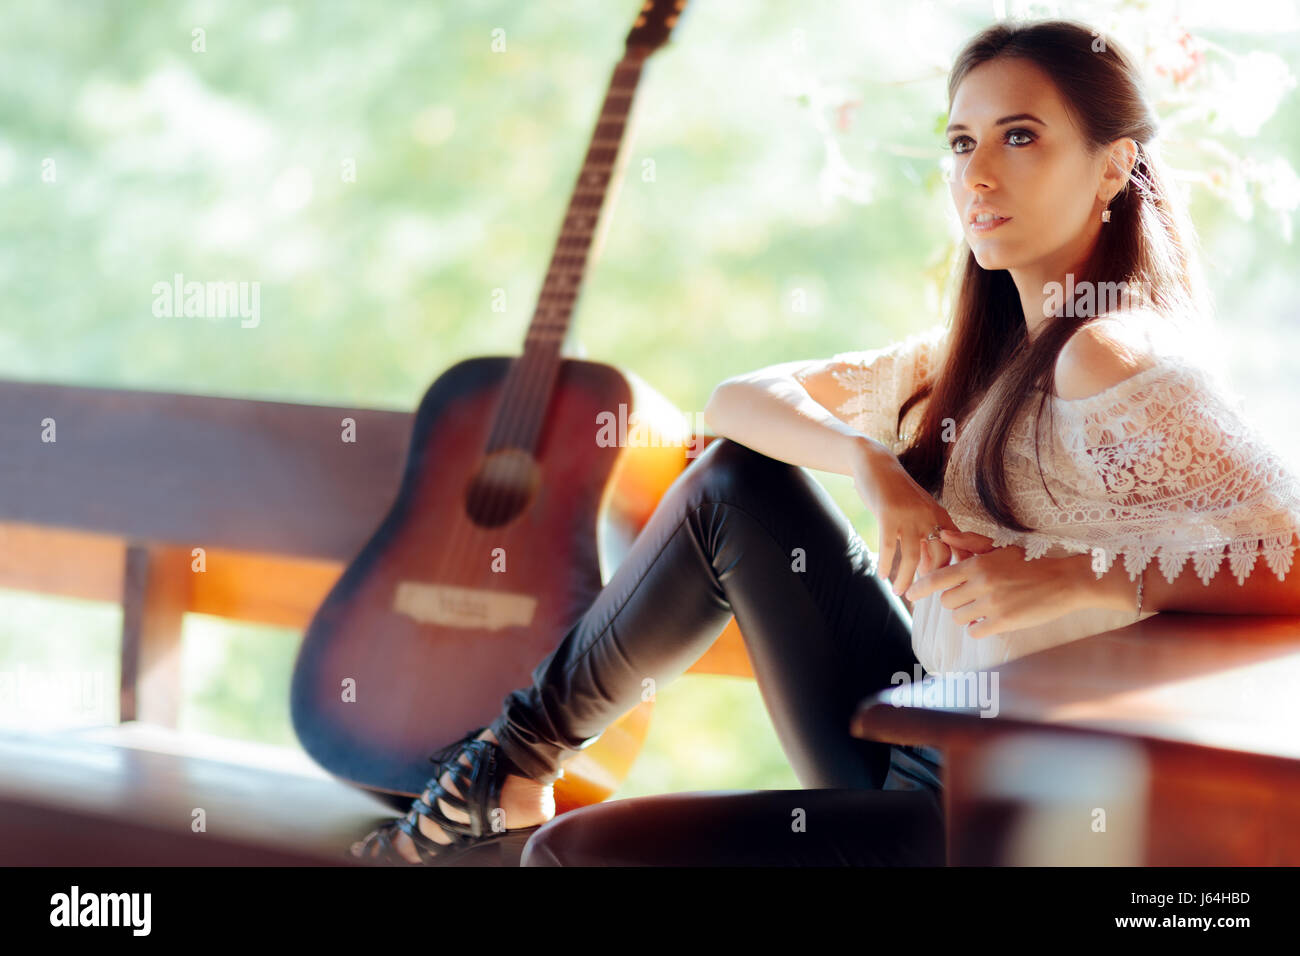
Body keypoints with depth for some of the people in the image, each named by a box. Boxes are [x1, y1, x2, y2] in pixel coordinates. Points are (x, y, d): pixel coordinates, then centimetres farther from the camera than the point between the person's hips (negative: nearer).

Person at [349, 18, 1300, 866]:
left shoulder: (1115, 359, -16)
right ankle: (516, 763, 14)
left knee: (575, 848, -11)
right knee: (734, 482, 3)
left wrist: (1087, 578, -32)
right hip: (914, 744, 8)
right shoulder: (978, 354, 11)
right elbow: (741, 399, 7)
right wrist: (871, 463, -13)